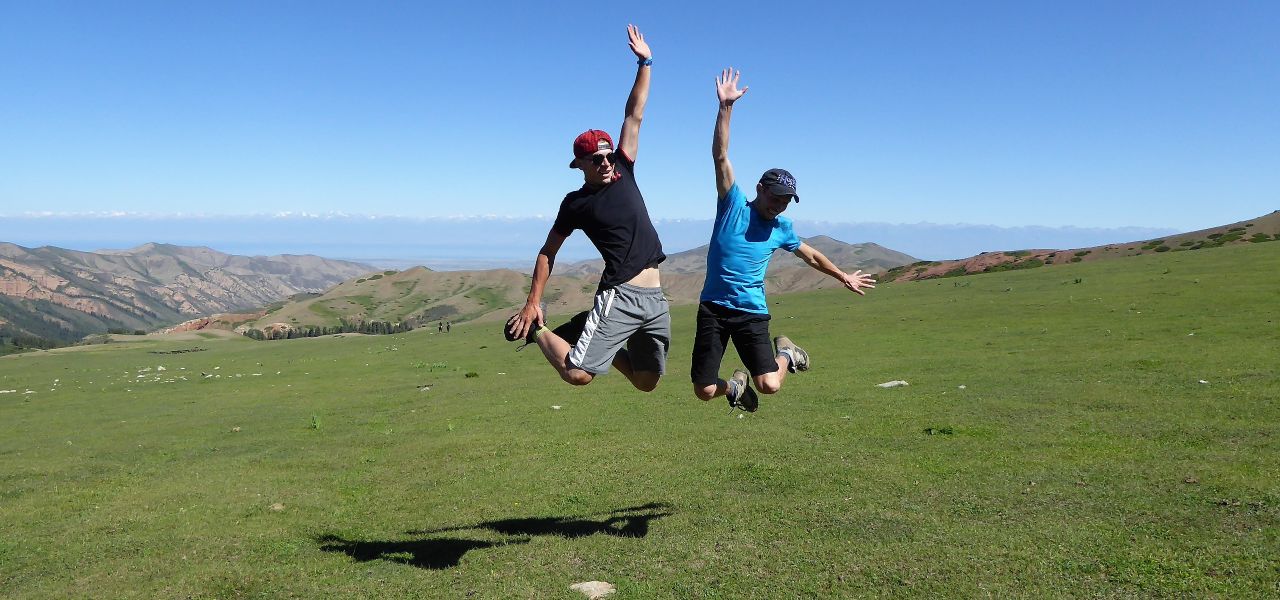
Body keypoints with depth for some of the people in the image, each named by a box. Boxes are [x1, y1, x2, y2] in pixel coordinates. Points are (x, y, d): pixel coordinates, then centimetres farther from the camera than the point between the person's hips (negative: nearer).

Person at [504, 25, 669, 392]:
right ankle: (537, 330, 10)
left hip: (656, 298, 5)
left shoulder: (623, 172, 9)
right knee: (577, 374, -17)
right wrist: (532, 303, -2)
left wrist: (644, 63, 4)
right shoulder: (576, 203, -2)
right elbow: (547, 252, 4)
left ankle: (603, 346, 33)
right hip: (619, 296, -5)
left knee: (646, 382, 11)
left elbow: (634, 116, 7)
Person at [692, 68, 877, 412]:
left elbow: (810, 255, 28)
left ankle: (785, 352, 23)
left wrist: (842, 276, 37)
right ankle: (736, 385, 32)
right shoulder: (733, 205, -1)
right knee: (704, 391, -4)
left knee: (770, 385, -13)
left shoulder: (781, 228, 9)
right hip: (713, 307, -2)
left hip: (753, 313, 2)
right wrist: (725, 108, -20)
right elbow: (721, 157, -11)